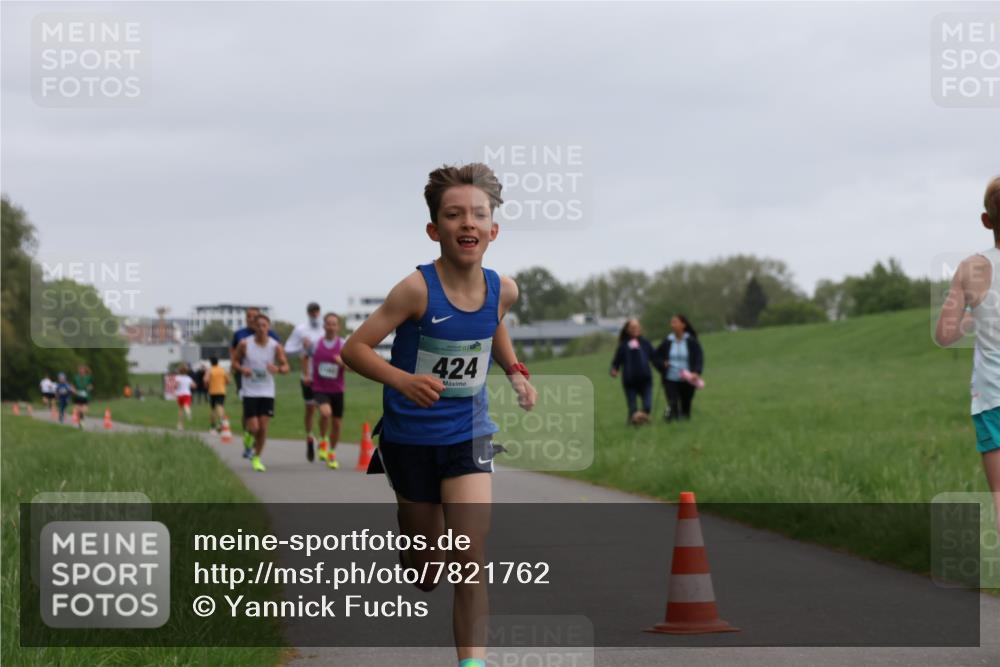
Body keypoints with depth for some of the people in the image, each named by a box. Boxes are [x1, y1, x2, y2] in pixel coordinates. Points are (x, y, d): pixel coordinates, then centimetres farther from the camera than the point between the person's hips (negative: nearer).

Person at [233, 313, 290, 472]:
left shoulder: (275, 346, -4)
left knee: (263, 428, -2)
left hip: (267, 392, 1)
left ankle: (257, 458, 16)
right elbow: (235, 362, 5)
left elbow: (286, 366, -1)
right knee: (254, 428, -7)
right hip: (250, 392, -1)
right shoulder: (245, 344, -6)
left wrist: (278, 369, -24)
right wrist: (241, 369, -17)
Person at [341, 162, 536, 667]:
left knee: (471, 558, -13)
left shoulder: (502, 290, -7)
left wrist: (515, 371, 2)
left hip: (468, 435, 2)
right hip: (411, 437, -2)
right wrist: (402, 380, -36)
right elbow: (354, 348, -20)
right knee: (422, 573, 13)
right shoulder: (417, 289, -21)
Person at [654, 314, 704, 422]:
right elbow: (656, 357, 14)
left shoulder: (692, 342, -3)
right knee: (673, 403, -18)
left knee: (686, 405, 7)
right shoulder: (667, 342, 3)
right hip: (670, 380, 0)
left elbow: (699, 359, -7)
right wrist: (663, 364, -7)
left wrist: (696, 373, -24)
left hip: (687, 380, 0)